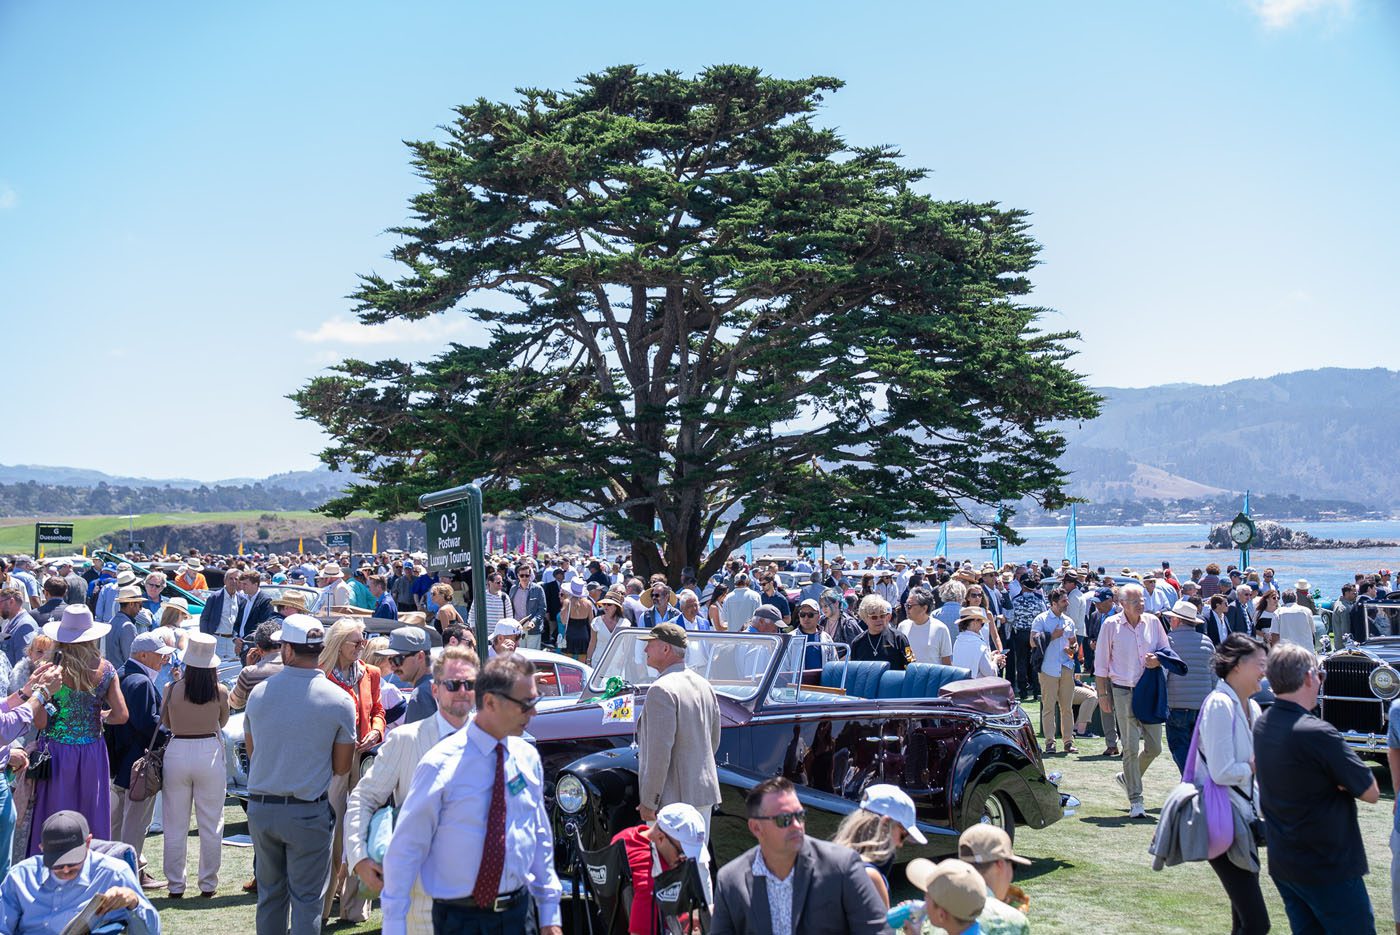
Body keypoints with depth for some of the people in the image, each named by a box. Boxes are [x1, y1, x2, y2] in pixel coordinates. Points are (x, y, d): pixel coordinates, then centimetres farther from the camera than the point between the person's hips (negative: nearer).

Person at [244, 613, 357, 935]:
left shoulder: (259, 692, -1)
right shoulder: (339, 700, -10)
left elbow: (251, 753, 11)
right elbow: (342, 767, -3)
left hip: (260, 808, 3)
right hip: (308, 812, -3)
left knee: (269, 894, 17)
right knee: (306, 899, 4)